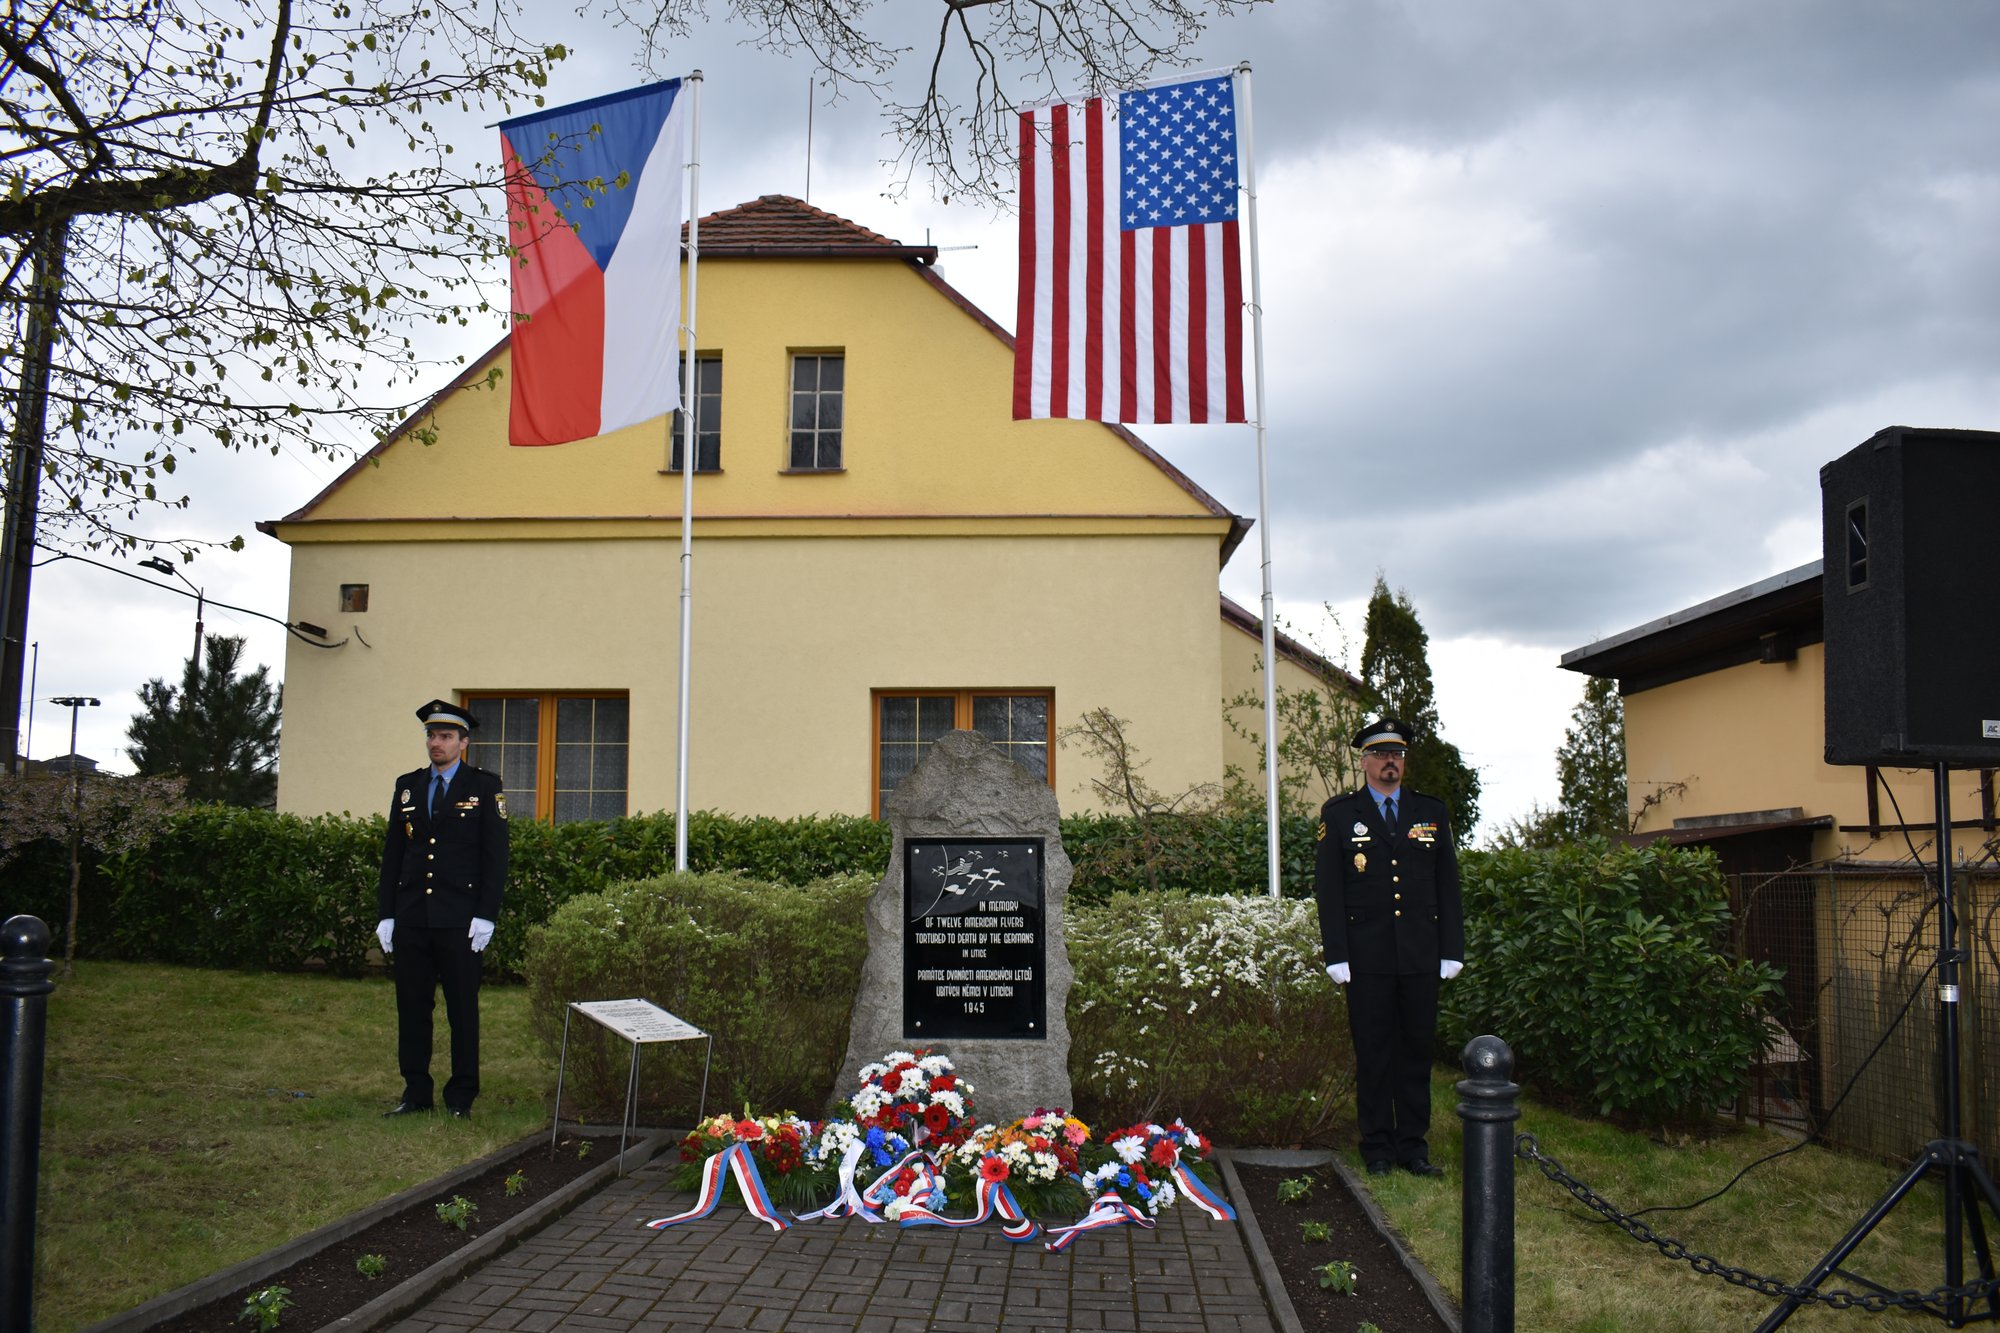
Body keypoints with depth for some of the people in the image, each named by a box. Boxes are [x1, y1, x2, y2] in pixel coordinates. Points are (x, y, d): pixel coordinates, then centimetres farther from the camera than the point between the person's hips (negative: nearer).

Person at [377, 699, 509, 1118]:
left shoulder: (484, 787, 1)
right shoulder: (407, 786, 13)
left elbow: (495, 855, -2)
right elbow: (392, 854, 13)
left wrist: (485, 916, -9)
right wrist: (385, 914, 7)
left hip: (460, 921, -4)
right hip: (410, 919, 4)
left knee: (463, 1010, 3)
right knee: (411, 1008, 7)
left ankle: (461, 1097, 11)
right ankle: (416, 1092, 17)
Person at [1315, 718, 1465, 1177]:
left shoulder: (1432, 812, 12)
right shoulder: (1339, 814, 4)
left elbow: (1448, 885, 11)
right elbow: (1328, 888, 0)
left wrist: (1452, 949, 4)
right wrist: (1336, 954, -7)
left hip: (1421, 957, 2)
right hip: (1367, 958, -2)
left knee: (1417, 1048, 6)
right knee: (1373, 1052, 3)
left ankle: (1413, 1144, 15)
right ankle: (1378, 1146, 12)